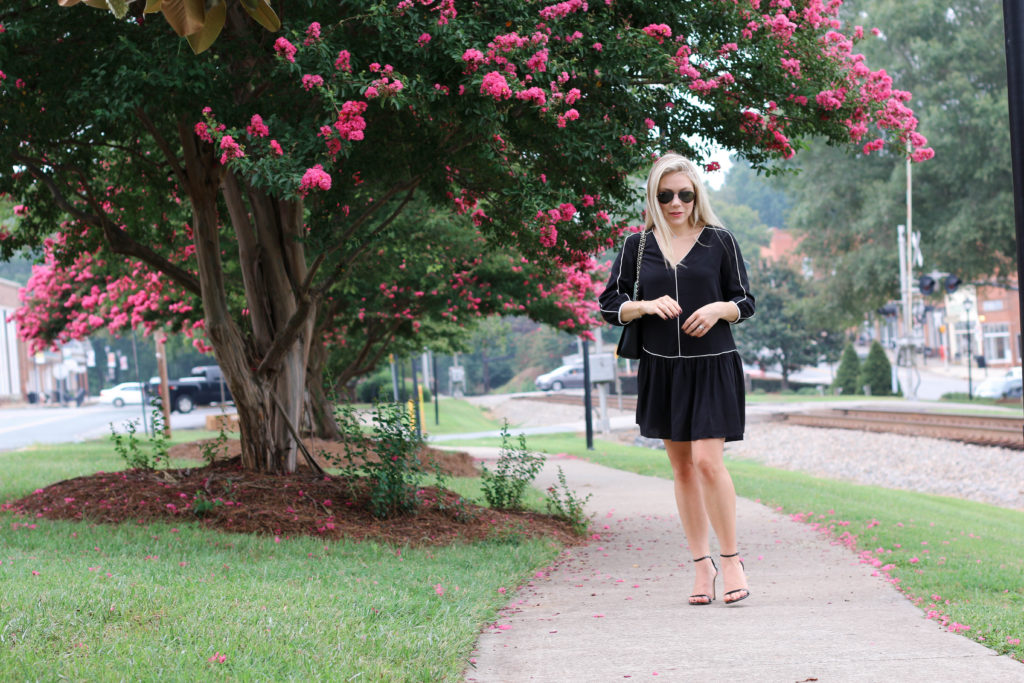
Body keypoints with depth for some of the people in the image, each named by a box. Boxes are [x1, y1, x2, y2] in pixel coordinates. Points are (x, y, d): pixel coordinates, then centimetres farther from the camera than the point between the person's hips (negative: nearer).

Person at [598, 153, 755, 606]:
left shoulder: (719, 241, 2)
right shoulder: (637, 246, 6)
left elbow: (746, 303, 7)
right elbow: (609, 306, 6)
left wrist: (719, 309, -13)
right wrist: (646, 306, -13)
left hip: (712, 366, -3)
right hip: (661, 368, 3)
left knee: (707, 460, -14)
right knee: (681, 467, 7)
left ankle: (731, 559, -2)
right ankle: (702, 564, 16)